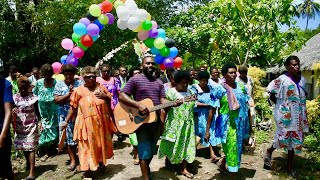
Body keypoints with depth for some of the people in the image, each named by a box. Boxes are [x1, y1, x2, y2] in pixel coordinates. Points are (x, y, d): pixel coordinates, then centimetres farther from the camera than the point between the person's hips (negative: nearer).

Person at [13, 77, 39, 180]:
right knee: (23, 147, 15)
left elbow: (37, 113, -2)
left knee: (30, 148, -6)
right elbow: (10, 110, 4)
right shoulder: (14, 97, 0)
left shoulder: (33, 97, -7)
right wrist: (13, 111, -19)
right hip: (20, 126, 4)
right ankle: (29, 163, 40)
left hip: (31, 126, -3)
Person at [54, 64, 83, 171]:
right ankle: (73, 160, 19)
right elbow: (56, 100, -5)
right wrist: (69, 94, -14)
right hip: (65, 116, 1)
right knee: (69, 138, 6)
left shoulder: (80, 83, 3)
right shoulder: (59, 84, 4)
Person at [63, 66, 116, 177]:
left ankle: (101, 163, 44)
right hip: (86, 123, -3)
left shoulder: (101, 87, 4)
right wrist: (66, 121, -3)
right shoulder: (78, 90, -4)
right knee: (87, 147, 3)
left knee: (101, 143, 19)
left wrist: (104, 96, -9)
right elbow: (73, 107, -1)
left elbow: (110, 99, 11)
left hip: (101, 122, 4)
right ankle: (87, 171, 14)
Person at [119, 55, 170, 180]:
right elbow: (121, 96, -13)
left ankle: (145, 169, 42)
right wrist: (138, 105, -24)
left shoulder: (159, 83, 12)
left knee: (152, 151, 19)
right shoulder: (135, 80, -5)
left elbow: (162, 100, 6)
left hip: (155, 121, 6)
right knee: (145, 152, 0)